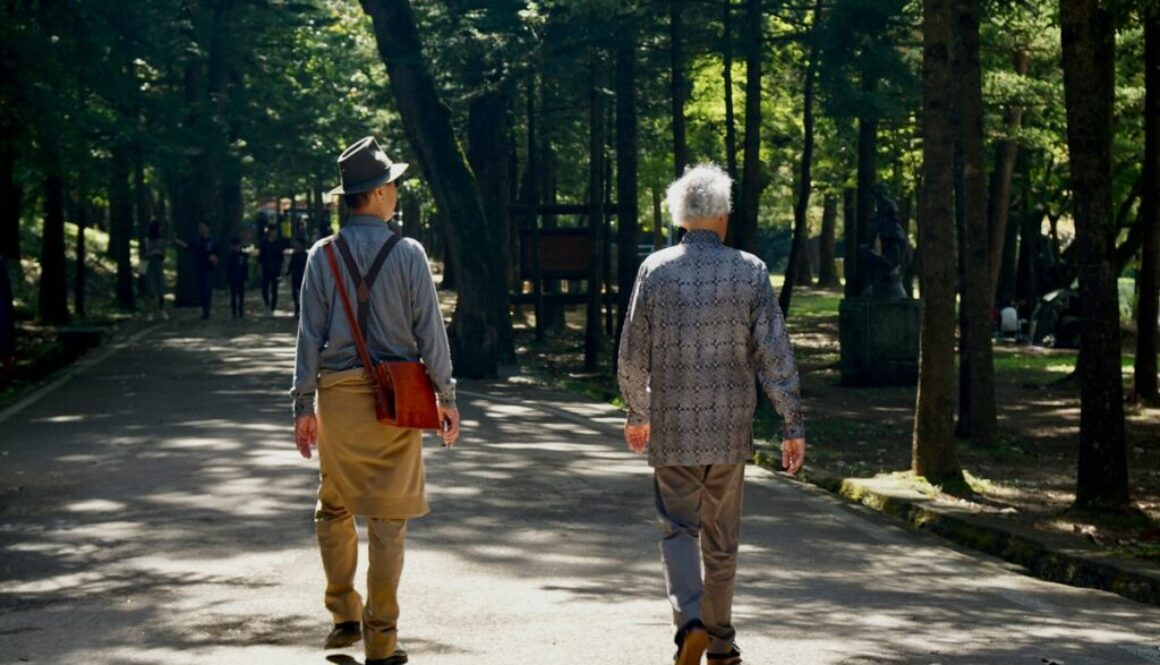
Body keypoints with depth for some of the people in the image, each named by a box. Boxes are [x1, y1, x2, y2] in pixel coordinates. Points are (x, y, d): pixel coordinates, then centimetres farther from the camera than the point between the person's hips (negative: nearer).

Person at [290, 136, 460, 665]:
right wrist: (446, 396, 4)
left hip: (337, 395, 2)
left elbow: (309, 334, 0)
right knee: (388, 517, 3)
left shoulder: (323, 255, -1)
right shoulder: (408, 254, -6)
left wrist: (303, 405, 5)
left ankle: (345, 614, 13)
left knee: (334, 508, 19)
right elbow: (429, 330, -4)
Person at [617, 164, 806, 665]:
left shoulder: (655, 269, -3)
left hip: (670, 426, -1)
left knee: (679, 529, 4)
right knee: (721, 538, 13)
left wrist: (637, 413, 15)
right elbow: (774, 354, -7)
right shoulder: (749, 271, -4)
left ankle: (690, 622, -20)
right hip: (730, 426, 1)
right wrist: (793, 425, -2)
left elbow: (632, 353, 0)